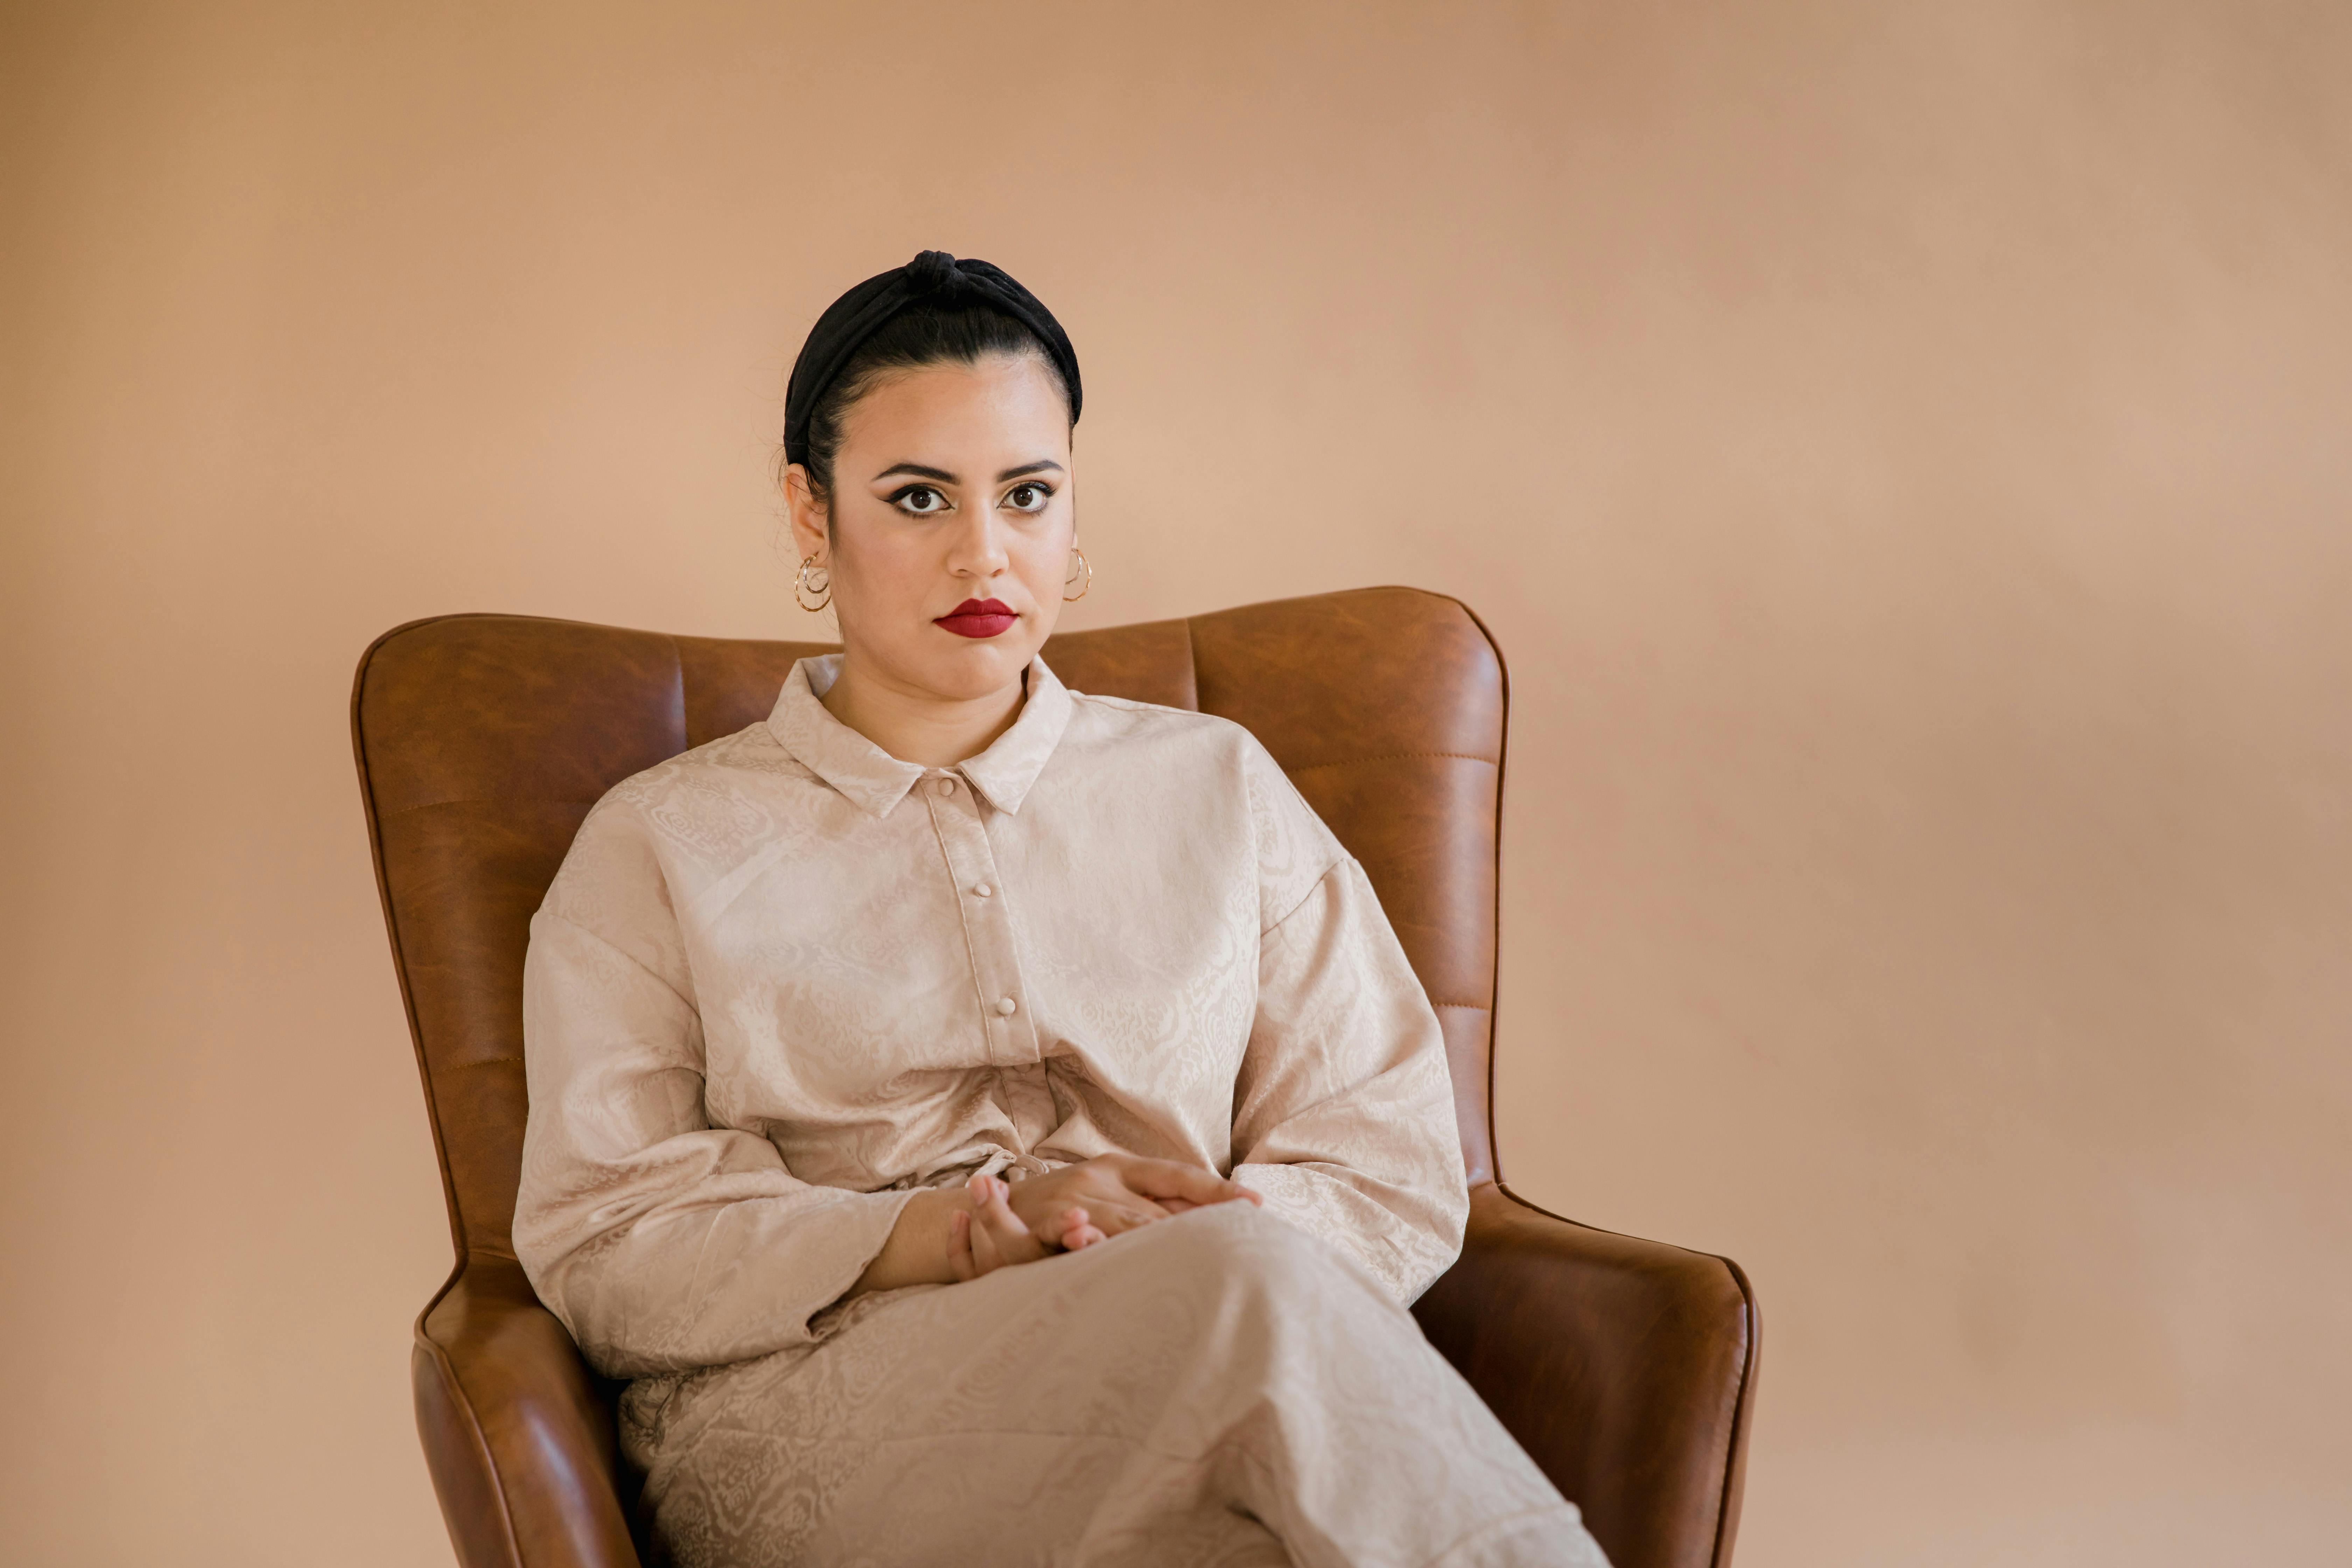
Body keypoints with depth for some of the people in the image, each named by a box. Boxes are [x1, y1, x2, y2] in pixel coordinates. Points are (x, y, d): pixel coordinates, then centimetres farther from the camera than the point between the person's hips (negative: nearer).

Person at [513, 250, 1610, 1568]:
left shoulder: (1218, 790, 20)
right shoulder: (662, 847, 15)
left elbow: (1397, 1176, 12)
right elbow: (601, 1243, 3)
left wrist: (1169, 1241, -10)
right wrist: (957, 1236, -12)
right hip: (813, 1432, -2)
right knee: (1256, 1289, -33)